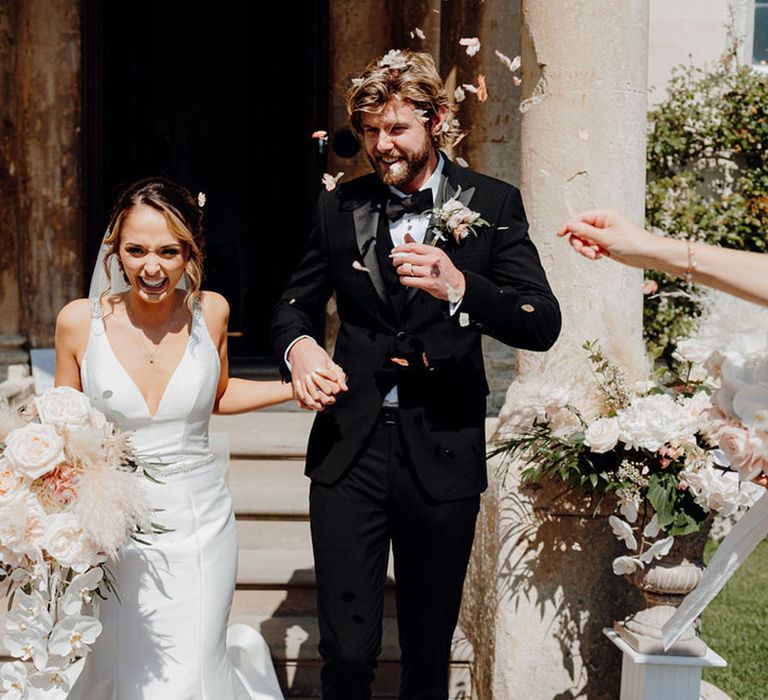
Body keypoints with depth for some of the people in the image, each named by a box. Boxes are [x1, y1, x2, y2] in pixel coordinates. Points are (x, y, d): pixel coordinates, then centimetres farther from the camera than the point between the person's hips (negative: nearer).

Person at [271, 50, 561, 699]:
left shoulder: (492, 204, 0)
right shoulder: (340, 208, 7)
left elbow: (543, 324, -9)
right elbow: (295, 303, 18)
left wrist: (458, 287, -26)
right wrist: (298, 344, -6)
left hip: (443, 454, -1)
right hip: (349, 450, 1)